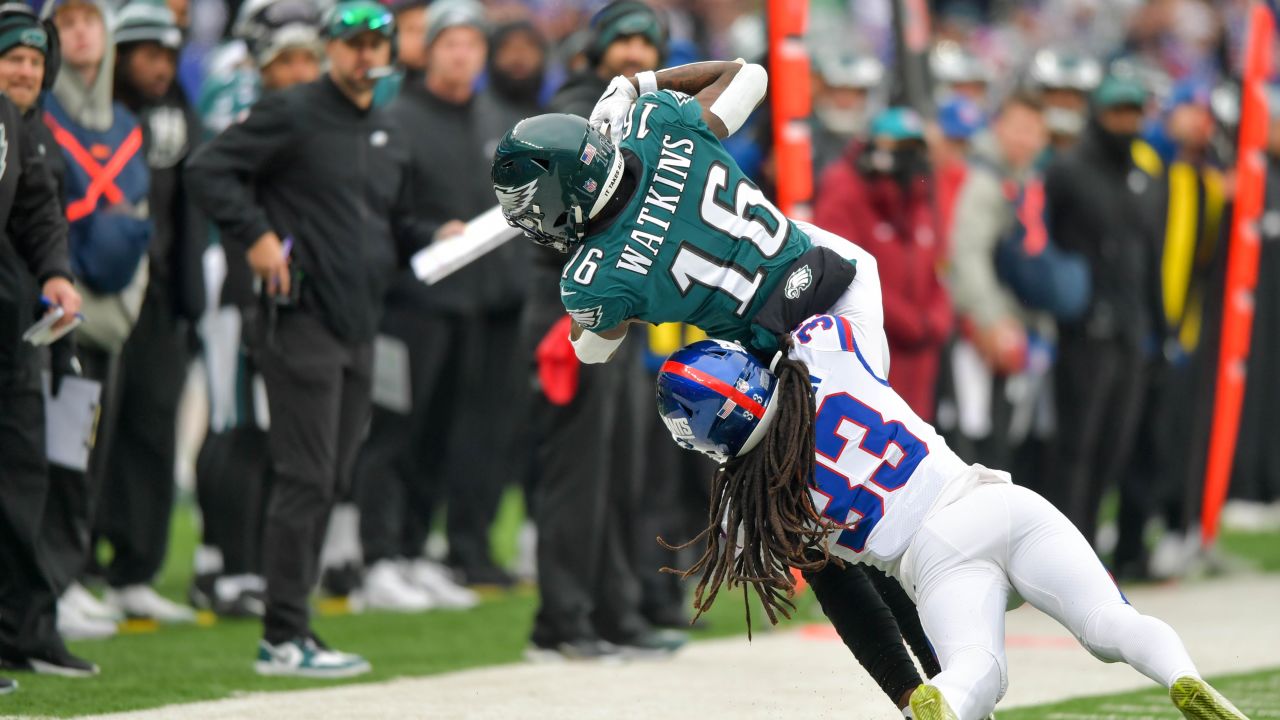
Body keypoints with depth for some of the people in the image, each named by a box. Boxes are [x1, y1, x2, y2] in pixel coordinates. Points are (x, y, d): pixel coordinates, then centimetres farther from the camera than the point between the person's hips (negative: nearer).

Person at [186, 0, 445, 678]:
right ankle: (284, 637, -5)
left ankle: (291, 627, 17)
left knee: (331, 480, 10)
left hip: (359, 326, 8)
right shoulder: (290, 114, -6)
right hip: (302, 317, -8)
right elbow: (207, 169, -10)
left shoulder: (389, 136, 18)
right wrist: (256, 236, -17)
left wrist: (433, 240, 8)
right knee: (306, 478, -9)